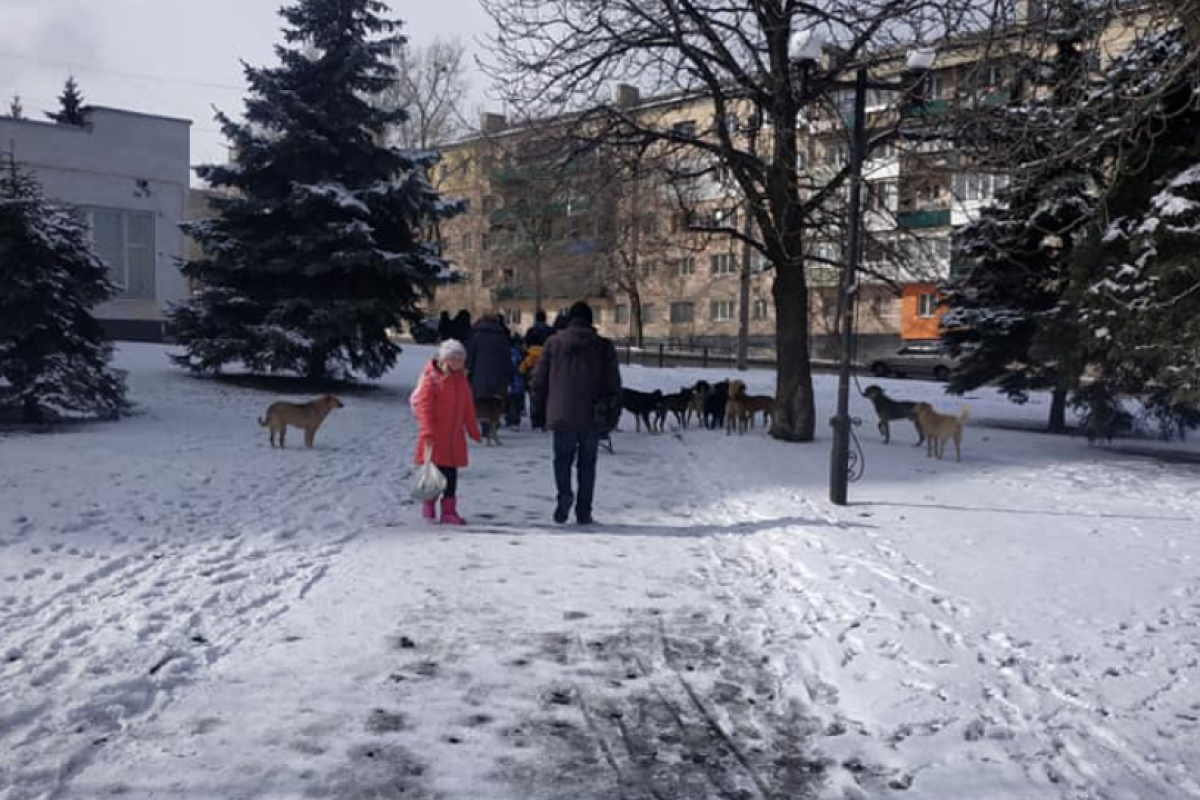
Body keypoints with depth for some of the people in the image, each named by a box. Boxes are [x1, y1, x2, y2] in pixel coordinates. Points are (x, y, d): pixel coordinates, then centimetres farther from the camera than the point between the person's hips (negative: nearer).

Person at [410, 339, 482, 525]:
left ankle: (449, 511, 10)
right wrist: (427, 432, -21)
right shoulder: (432, 377, -10)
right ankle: (429, 505, 23)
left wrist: (473, 430, 18)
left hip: (454, 435, 6)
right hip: (434, 435, -6)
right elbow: (423, 406, -15)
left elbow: (467, 407, 17)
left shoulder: (461, 378, 10)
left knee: (451, 472, 4)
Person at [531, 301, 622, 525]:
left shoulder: (554, 342, 4)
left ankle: (565, 493, -12)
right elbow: (613, 383, 4)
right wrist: (610, 412, 9)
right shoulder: (604, 346, 4)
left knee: (562, 457, 13)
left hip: (562, 414, 0)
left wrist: (539, 409, 14)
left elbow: (539, 378, 6)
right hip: (592, 416, 0)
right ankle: (584, 511, 9)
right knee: (587, 463, 9)